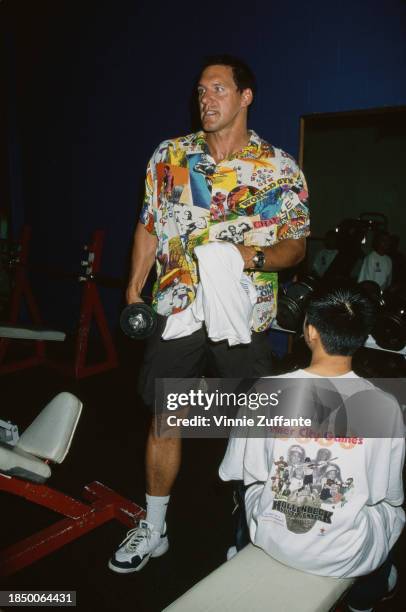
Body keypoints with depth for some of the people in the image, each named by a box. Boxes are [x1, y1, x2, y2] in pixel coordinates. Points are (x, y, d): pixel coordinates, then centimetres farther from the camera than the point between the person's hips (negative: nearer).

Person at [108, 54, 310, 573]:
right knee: (164, 419, 10)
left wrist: (254, 257, -21)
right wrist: (133, 291, 6)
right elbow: (149, 227, 10)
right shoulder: (169, 155, 5)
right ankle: (153, 528, 31)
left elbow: (296, 244, 0)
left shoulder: (281, 169, -2)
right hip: (176, 310, 2)